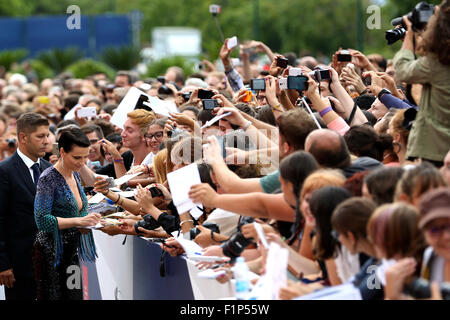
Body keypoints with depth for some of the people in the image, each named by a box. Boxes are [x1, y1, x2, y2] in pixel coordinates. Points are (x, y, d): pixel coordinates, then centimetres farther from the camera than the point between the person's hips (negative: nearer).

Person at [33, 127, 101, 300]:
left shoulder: (75, 175, 11)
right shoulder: (48, 179, -13)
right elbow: (42, 220, -20)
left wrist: (87, 221, 1)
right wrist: (78, 221, -25)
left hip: (72, 250, 8)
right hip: (52, 252, -8)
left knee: (74, 295, 5)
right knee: (53, 296, -6)